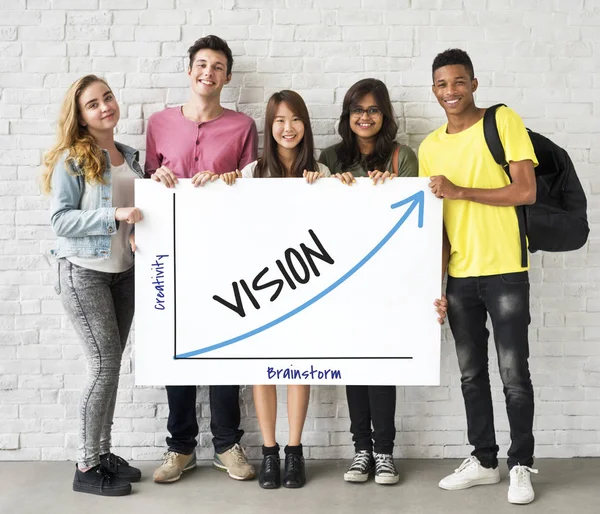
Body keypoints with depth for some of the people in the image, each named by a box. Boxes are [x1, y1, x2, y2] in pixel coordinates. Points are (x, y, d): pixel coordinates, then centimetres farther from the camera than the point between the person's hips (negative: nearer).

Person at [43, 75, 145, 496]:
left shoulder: (130, 157, 9)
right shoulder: (71, 159, -9)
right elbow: (60, 219, -15)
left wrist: (139, 233, -3)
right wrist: (113, 217, -25)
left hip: (123, 272, 6)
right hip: (84, 272, -6)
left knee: (111, 363, 10)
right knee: (105, 363, -7)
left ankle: (103, 452, 22)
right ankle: (87, 467, 6)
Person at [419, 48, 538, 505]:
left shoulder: (503, 122, -4)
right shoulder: (430, 147, 9)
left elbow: (526, 192, -12)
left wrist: (459, 191, -16)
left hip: (505, 271, -5)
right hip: (459, 275, 5)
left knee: (514, 373, 0)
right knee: (472, 373, 12)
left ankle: (521, 465, 15)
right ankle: (484, 460, 26)